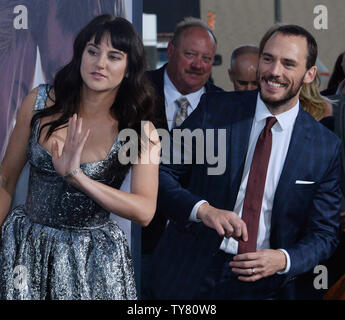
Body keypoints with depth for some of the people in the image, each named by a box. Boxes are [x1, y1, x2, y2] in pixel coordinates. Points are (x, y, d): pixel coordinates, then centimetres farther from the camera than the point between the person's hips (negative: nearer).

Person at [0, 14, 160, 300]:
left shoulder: (141, 131, -9)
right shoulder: (40, 102, -4)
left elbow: (144, 212, -21)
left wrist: (77, 177, -28)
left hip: (93, 259, -1)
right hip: (26, 246, 1)